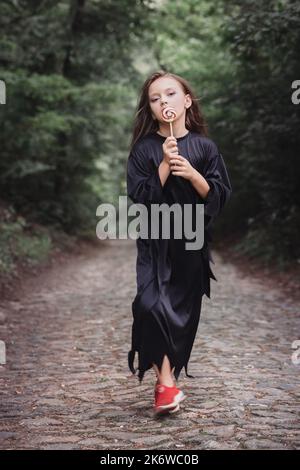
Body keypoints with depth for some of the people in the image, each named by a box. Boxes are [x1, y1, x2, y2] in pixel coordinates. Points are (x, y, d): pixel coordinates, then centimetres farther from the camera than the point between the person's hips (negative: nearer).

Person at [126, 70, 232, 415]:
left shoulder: (205, 147, 1)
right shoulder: (144, 149, -2)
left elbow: (221, 196, -2)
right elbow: (138, 197, -9)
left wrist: (192, 174, -16)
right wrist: (165, 166, -18)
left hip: (192, 241, 2)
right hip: (155, 241, -1)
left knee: (184, 311, 7)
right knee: (152, 304, -18)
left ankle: (168, 376, 23)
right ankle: (165, 380, -11)